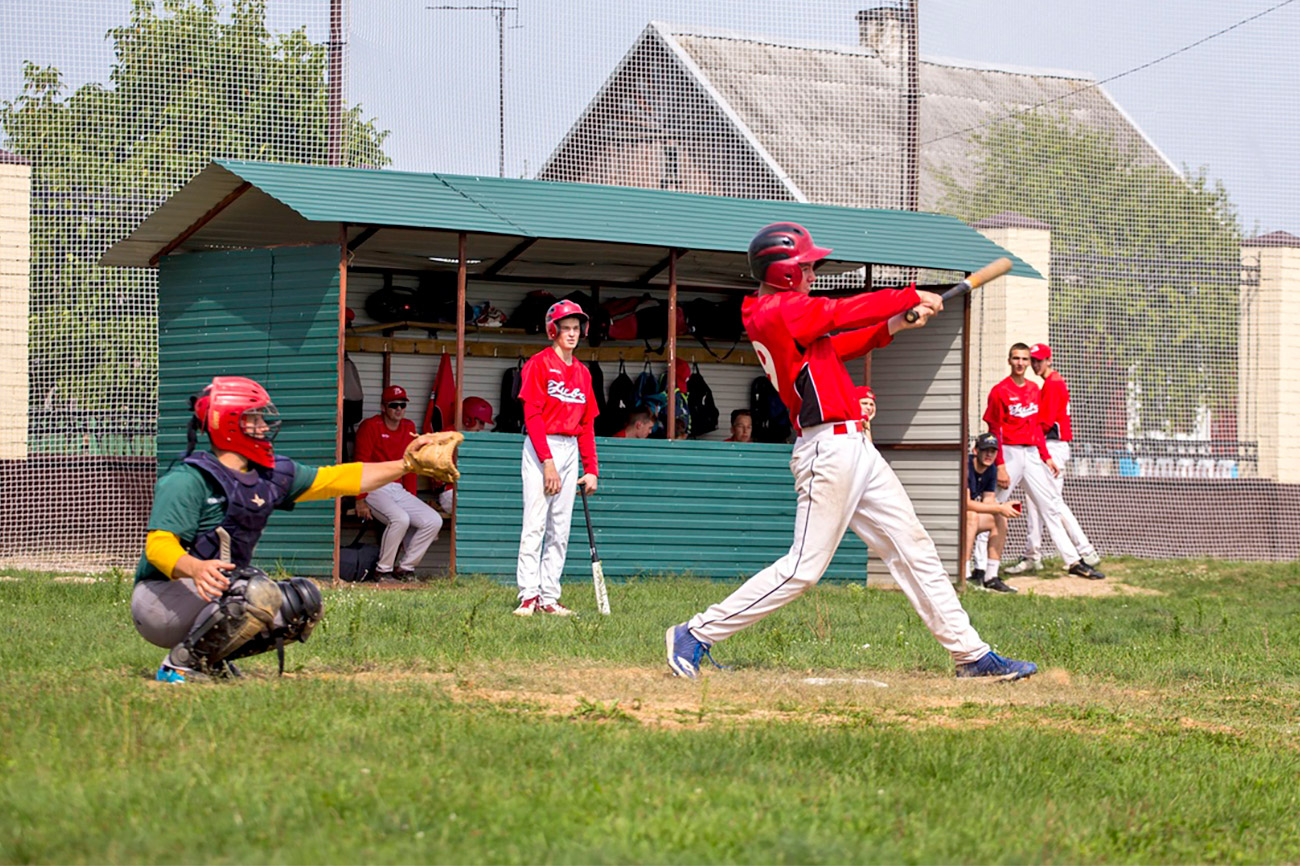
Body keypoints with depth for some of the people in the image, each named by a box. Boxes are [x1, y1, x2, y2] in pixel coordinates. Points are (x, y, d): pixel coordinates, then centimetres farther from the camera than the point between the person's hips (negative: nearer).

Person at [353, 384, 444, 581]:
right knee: (400, 518, -33)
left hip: (398, 490, 7)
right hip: (374, 489, -7)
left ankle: (405, 568, -4)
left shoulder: (409, 428, 13)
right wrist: (360, 500, -16)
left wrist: (412, 501, 8)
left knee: (434, 521, -12)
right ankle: (383, 570, -18)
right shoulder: (370, 426, -6)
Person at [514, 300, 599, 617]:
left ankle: (549, 597, 6)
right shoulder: (539, 364, -4)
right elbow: (532, 415, -11)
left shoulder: (582, 372, 15)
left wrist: (591, 470, 9)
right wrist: (547, 461, -18)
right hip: (540, 448, -6)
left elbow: (587, 424, 16)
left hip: (570, 451, 6)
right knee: (534, 524, -10)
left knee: (560, 528, 4)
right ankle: (529, 596, -11)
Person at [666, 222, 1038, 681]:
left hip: (855, 449, 11)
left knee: (913, 548, 9)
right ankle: (697, 634, -2)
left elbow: (838, 345, 19)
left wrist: (894, 324, 10)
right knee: (804, 567, -9)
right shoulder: (780, 311, -12)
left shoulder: (779, 314, 17)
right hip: (829, 449, -11)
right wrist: (912, 296, 1)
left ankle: (970, 654, 12)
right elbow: (844, 312, -11)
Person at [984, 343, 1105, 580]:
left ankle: (1073, 561, 8)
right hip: (1010, 453, -7)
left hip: (1032, 454, 7)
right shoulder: (1000, 391, -8)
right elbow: (994, 431, -11)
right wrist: (1000, 466, -17)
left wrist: (1046, 457, 14)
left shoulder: (1034, 389, 13)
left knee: (1051, 506, 6)